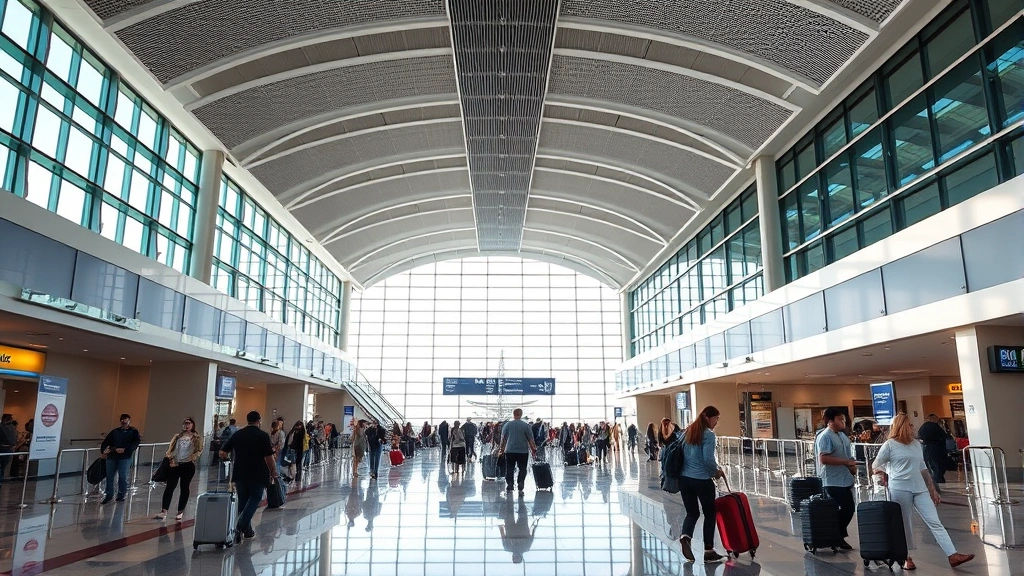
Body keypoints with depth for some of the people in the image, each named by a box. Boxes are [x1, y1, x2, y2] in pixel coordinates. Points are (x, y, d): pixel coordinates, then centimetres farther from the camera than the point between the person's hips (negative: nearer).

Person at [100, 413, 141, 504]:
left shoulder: (133, 432, 5)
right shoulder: (115, 431, 14)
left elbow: (135, 443, -8)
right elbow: (105, 442, 6)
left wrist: (125, 450, -21)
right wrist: (102, 451, -12)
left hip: (125, 457, -4)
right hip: (112, 456, 4)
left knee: (123, 476, -4)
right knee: (109, 476, 6)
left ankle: (121, 495, 8)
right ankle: (109, 495, 18)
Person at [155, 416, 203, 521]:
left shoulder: (197, 438, 4)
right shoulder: (177, 436, 13)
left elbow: (199, 451, -2)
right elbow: (170, 449, 10)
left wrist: (190, 459, -14)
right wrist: (169, 458, -5)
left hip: (188, 465, -2)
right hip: (175, 464, 2)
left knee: (184, 488, 5)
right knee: (169, 487, -3)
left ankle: (180, 512, 13)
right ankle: (164, 511, -2)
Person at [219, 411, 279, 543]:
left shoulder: (237, 434, 4)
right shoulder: (263, 436, -8)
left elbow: (222, 453, 3)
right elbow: (269, 458, -13)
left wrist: (232, 461, 22)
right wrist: (274, 474, -3)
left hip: (240, 474, 4)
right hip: (257, 474, -4)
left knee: (243, 501, 15)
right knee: (254, 499, 6)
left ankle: (247, 530, 21)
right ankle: (240, 526, -12)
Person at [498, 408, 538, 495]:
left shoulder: (507, 425, 1)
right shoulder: (526, 425, -4)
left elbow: (503, 439, 6)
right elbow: (531, 440, -3)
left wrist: (501, 449, 17)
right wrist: (534, 450, 6)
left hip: (510, 451, 1)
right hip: (523, 451, -1)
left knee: (509, 469, 10)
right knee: (522, 470, 6)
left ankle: (509, 487, 10)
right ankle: (520, 488, -1)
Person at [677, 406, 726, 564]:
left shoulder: (688, 431, 10)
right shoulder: (708, 434, -12)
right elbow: (708, 459, -20)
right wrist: (717, 471, -1)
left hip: (684, 479, 6)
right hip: (702, 480, -6)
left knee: (692, 512, 15)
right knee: (709, 514, 11)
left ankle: (685, 536, -11)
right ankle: (708, 551, 16)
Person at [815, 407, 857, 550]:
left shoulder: (842, 435, 13)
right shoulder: (825, 437, -16)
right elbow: (823, 458, -25)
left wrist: (852, 466, 6)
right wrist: (846, 462, -21)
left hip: (845, 480, 9)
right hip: (834, 481, -9)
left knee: (849, 509, 12)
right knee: (846, 509, -8)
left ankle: (838, 536, 25)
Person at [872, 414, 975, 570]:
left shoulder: (916, 445, 14)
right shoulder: (890, 445, -5)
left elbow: (923, 468, 19)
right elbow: (876, 466, 3)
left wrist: (932, 489, 17)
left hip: (920, 489, 5)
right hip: (900, 490, -5)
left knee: (935, 522, 0)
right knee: (905, 526, 3)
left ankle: (953, 556, -2)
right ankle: (907, 558, 15)